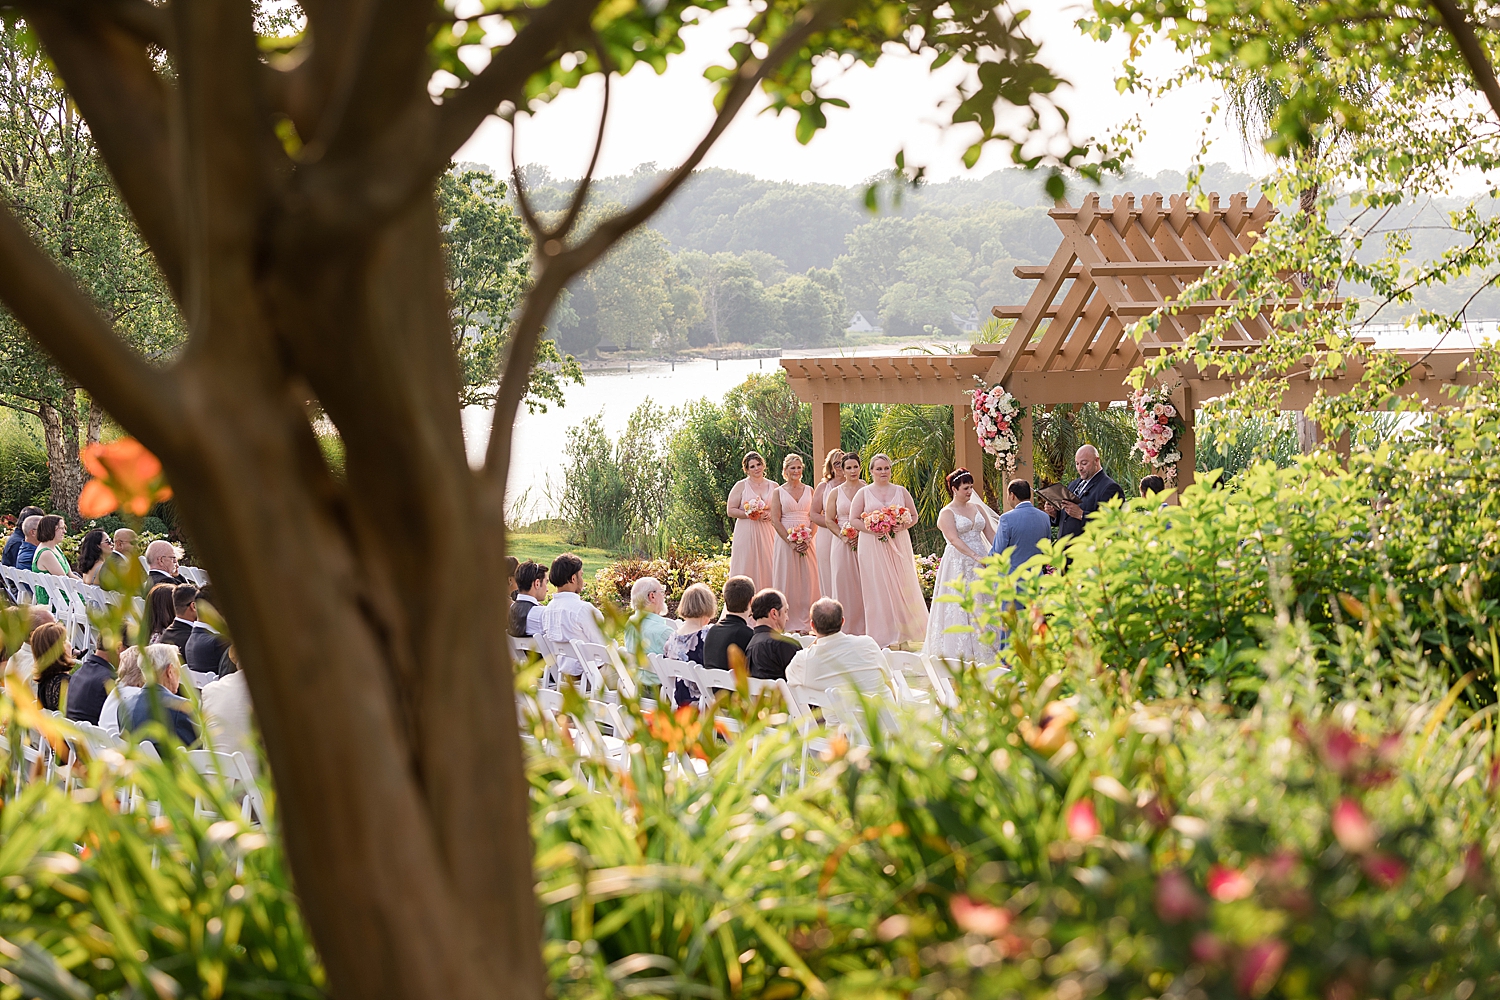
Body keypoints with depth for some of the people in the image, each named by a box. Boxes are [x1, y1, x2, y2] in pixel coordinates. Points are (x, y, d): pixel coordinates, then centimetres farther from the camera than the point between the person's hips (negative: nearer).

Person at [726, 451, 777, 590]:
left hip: (767, 533, 3)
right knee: (746, 570, -6)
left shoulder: (773, 486, 11)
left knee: (766, 570, -1)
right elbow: (731, 510, -2)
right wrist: (750, 514, -12)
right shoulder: (741, 486, 3)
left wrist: (771, 514, -3)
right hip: (746, 533, -3)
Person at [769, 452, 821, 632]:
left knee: (807, 579, 1)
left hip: (807, 542, 2)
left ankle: (805, 622, 6)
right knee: (787, 580, -2)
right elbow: (775, 520, -4)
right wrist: (791, 542, -12)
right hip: (785, 541, -2)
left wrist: (808, 540, -9)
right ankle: (789, 624, 1)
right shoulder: (778, 492, 2)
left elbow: (814, 518, 6)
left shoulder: (809, 490, 9)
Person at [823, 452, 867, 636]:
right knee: (844, 584, -1)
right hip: (843, 544, 1)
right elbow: (829, 519, 7)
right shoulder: (835, 493, 8)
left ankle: (864, 628, 2)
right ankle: (846, 629, 3)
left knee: (865, 584, -2)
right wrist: (843, 535, -8)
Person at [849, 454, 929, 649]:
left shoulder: (901, 491, 9)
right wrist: (872, 530, -13)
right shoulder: (863, 493, 4)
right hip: (872, 546, -1)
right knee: (877, 587, -3)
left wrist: (902, 526, -8)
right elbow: (853, 519, 2)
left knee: (902, 586, -2)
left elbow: (913, 515, 12)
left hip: (898, 543, 2)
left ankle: (903, 631, 6)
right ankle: (882, 634, 1)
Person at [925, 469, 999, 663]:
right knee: (960, 606, -5)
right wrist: (975, 556, -25)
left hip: (981, 562, 5)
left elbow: (990, 534, 9)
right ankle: (960, 652, -2)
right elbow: (954, 539, -16)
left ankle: (983, 649, 7)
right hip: (958, 564, -5)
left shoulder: (978, 508, 12)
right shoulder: (947, 513, -4)